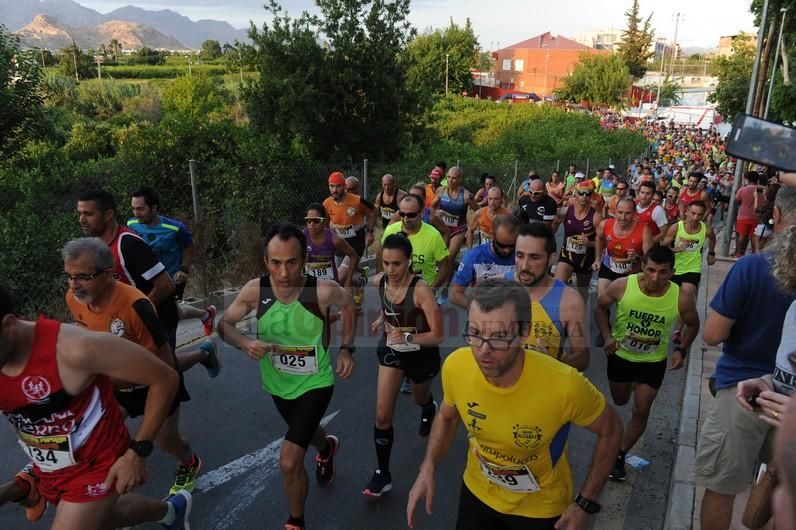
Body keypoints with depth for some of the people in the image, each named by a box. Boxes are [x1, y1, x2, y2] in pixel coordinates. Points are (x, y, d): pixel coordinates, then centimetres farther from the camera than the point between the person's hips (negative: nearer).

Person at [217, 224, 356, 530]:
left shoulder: (323, 291, -29)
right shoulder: (255, 290, -24)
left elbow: (348, 305, -5)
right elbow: (224, 325, -9)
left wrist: (347, 349, -9)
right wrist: (245, 343, -30)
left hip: (315, 383, -4)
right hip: (278, 383, 4)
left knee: (289, 462, -12)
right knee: (303, 431, 32)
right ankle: (326, 448, 69)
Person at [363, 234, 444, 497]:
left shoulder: (420, 290, -32)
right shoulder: (379, 281, -15)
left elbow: (438, 335, -30)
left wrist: (407, 338, -42)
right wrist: (382, 319, -3)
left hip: (422, 354, -3)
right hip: (391, 350, 3)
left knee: (420, 399, 28)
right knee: (382, 416, -4)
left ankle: (429, 409, 66)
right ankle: (382, 474, 12)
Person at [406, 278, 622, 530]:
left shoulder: (564, 384, -34)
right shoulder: (455, 366, -24)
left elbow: (610, 430, -13)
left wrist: (585, 504, -12)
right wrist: (428, 469, -12)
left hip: (539, 508, -2)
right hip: (477, 492, 3)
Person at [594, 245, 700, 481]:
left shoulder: (682, 299, -24)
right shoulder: (622, 286, -27)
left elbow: (693, 324, -2)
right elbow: (600, 307, -7)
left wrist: (681, 350, -15)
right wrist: (607, 336, -19)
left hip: (653, 362, -1)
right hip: (620, 355, 1)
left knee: (641, 411, -2)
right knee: (620, 402, 23)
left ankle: (620, 456, 18)